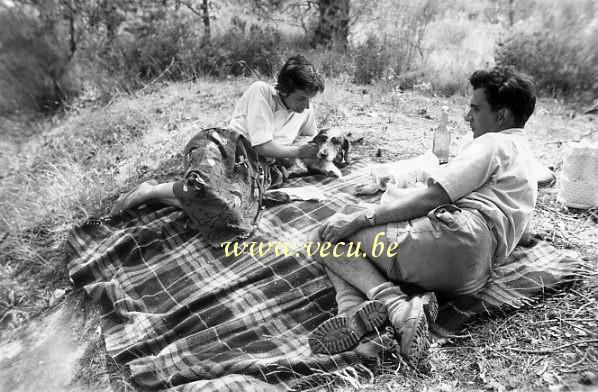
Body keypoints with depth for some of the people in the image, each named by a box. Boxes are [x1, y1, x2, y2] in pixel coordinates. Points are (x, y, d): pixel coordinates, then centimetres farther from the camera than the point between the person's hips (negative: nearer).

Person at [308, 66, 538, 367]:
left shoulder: (494, 143, 3)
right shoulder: (522, 153, 35)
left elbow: (432, 198, -11)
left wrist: (362, 217, -12)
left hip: (455, 239, -11)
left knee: (327, 237, -6)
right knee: (339, 248, 11)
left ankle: (395, 305, -23)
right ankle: (354, 315, -18)